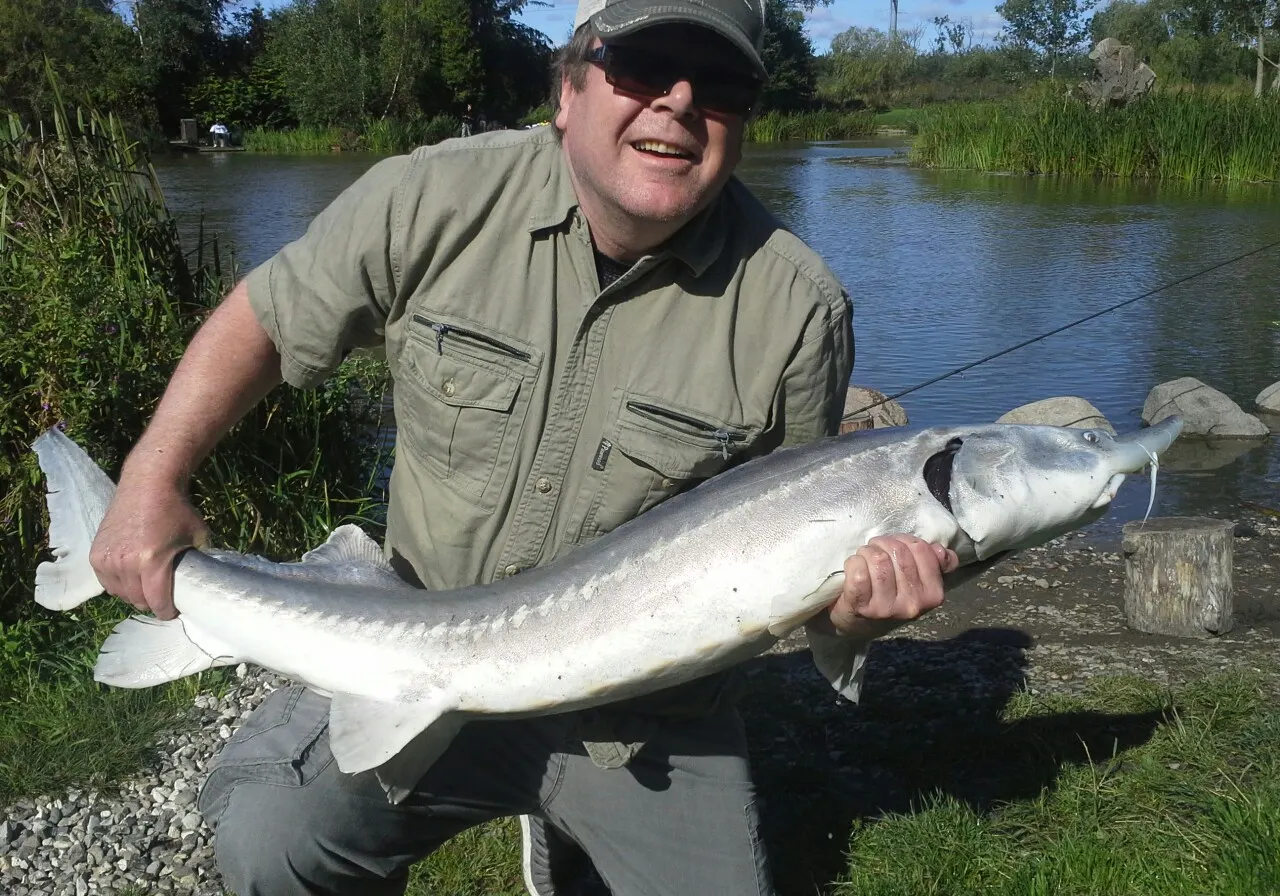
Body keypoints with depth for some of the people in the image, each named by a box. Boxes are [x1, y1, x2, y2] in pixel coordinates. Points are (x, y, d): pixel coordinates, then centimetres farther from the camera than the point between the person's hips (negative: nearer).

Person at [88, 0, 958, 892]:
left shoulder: (798, 308, -14)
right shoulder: (435, 200, -13)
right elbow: (260, 321, 0)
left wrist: (854, 600, -24)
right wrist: (152, 484, -8)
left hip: (647, 724, 0)